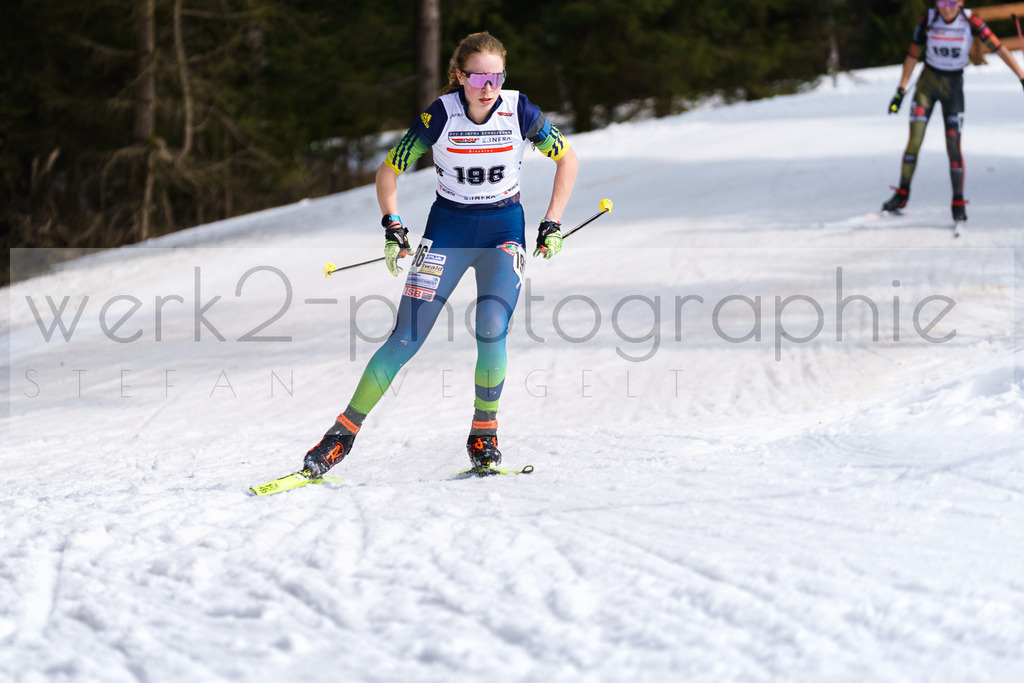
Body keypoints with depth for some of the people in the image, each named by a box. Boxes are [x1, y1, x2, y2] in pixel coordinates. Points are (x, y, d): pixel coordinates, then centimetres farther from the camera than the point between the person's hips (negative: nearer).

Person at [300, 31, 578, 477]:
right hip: (448, 226, 0)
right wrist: (394, 227, -12)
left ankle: (484, 435, -3)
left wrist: (553, 224, -2)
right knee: (406, 338, -9)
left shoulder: (519, 112, -12)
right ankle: (345, 432, 0)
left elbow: (567, 159, 3)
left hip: (504, 227, 0)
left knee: (491, 331, -22)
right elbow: (389, 170, -2)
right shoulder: (439, 115, -14)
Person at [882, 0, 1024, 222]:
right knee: (914, 140, -8)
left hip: (953, 87, -1)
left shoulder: (970, 21, -14)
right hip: (927, 82, 1)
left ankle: (959, 203, 2)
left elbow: (999, 48, -16)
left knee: (954, 145, -6)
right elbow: (913, 56, -2)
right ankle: (902, 194, 7)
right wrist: (901, 91, -3)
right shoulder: (928, 20, -10)